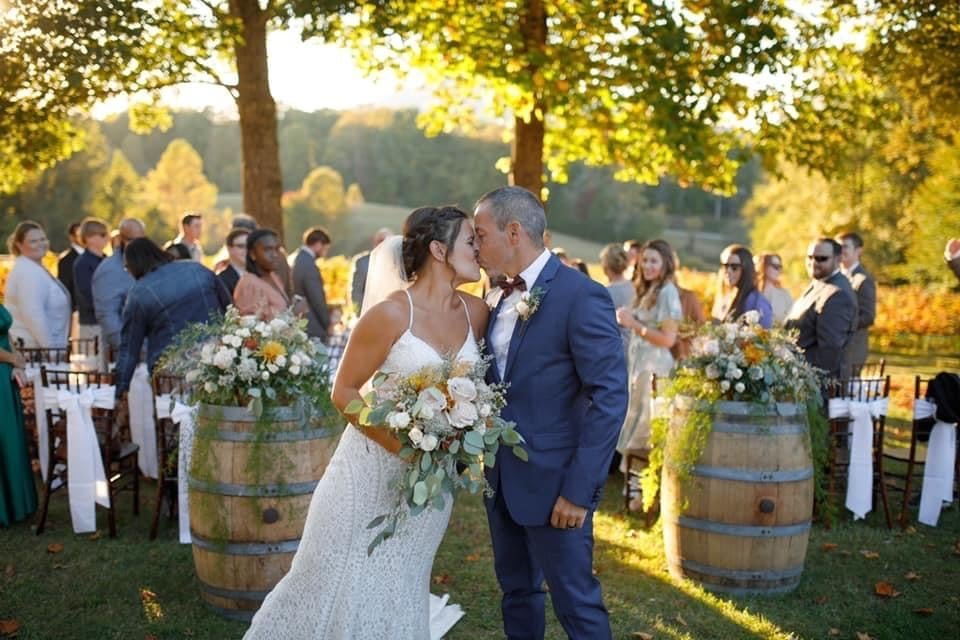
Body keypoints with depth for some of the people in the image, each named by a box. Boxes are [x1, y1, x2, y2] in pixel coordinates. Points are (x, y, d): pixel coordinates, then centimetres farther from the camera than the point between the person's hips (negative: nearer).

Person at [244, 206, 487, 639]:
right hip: (374, 467, -5)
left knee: (399, 592, 15)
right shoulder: (391, 312, -17)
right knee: (338, 583, 6)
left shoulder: (476, 311, 0)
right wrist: (399, 443, -21)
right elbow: (343, 391, -12)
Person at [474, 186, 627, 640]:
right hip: (502, 479, 7)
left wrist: (579, 489, -20)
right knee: (517, 592, 20)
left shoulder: (581, 296, -17)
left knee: (575, 602, 6)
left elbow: (610, 397, -19)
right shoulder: (505, 298, 8)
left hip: (552, 483, -7)